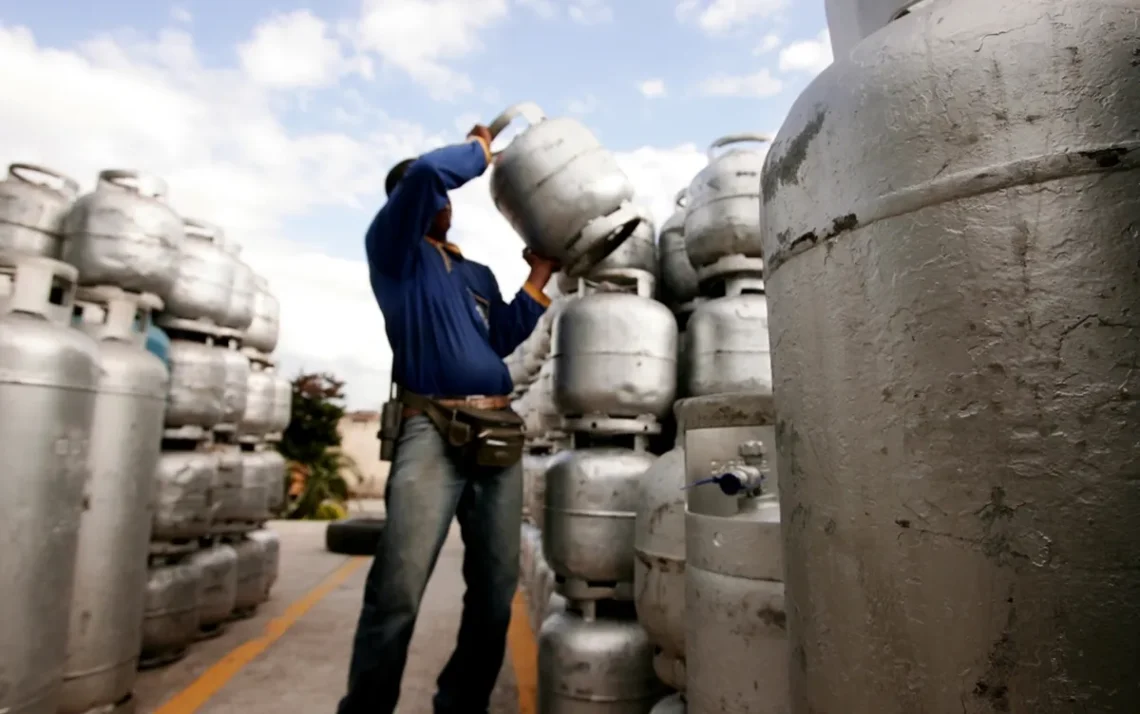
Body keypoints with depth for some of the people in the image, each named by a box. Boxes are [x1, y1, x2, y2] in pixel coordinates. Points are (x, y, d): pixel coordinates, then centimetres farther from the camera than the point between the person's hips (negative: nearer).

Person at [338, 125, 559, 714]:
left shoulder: (479, 274, 27)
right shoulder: (392, 250, 10)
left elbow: (503, 339, 11)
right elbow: (428, 173, -7)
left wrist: (538, 279, 8)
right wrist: (478, 152, 10)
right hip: (431, 429, -5)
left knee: (495, 591, 7)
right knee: (397, 592, -15)